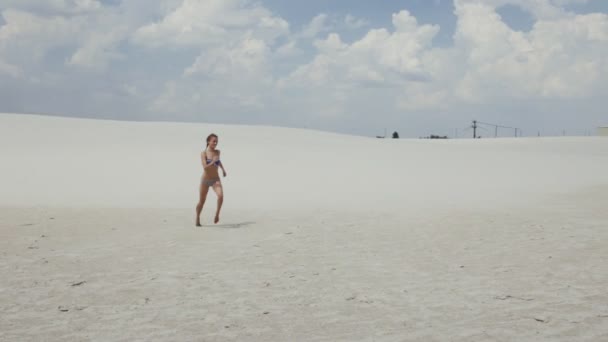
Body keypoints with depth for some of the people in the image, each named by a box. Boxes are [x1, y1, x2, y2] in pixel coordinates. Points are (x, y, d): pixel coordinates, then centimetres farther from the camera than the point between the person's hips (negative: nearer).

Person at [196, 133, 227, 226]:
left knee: (221, 196, -25)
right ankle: (197, 219, 33)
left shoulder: (217, 152, 0)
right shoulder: (203, 153, -12)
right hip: (205, 180, -2)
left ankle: (217, 214, -4)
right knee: (202, 201, 10)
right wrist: (212, 162, -33)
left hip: (216, 180, 2)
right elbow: (205, 167, -22)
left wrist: (223, 169, 17)